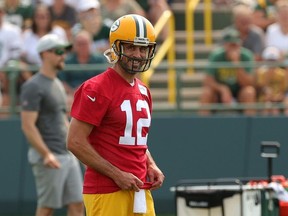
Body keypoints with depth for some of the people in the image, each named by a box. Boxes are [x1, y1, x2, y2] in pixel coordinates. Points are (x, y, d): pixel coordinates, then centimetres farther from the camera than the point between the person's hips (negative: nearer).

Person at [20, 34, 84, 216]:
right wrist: (46, 154, -26)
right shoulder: (34, 87, -11)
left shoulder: (58, 84, 17)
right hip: (48, 158, -9)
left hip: (68, 155, 9)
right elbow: (28, 125, -18)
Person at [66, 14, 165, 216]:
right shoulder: (96, 89, -9)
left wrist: (151, 166, 9)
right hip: (106, 192, -8)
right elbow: (76, 142, -14)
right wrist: (117, 175, -16)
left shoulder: (144, 92, 16)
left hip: (140, 190, 8)